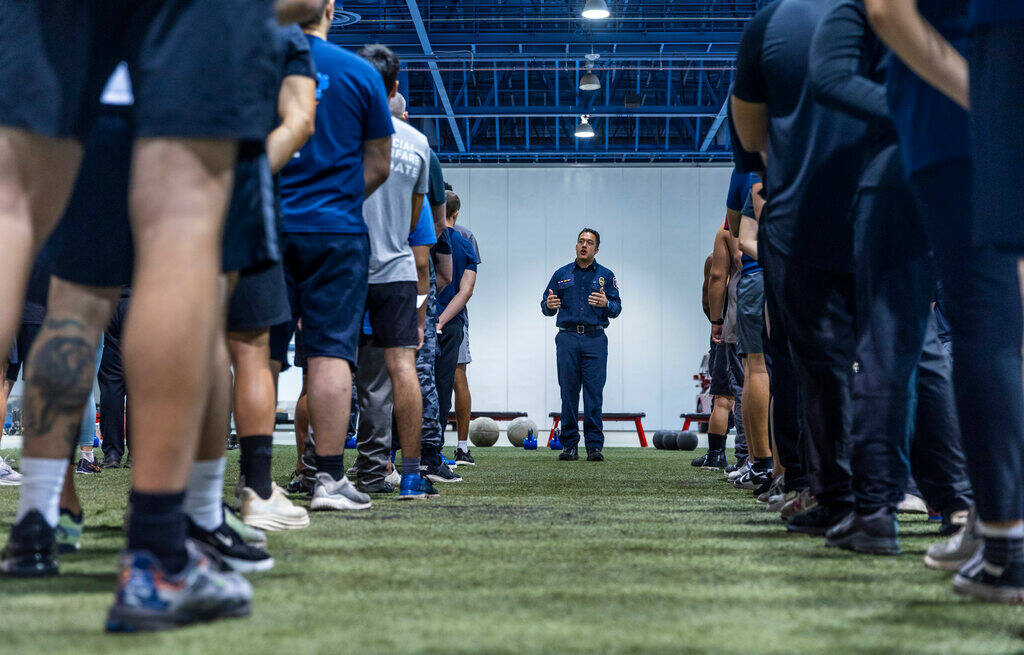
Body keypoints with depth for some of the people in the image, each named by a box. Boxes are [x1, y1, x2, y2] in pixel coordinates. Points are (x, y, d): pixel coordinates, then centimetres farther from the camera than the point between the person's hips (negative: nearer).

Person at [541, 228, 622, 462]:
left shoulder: (606, 275, 11)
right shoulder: (561, 274, 14)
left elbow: (616, 308, 6)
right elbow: (546, 307, 12)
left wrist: (606, 304, -16)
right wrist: (549, 305, -12)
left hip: (595, 339, -1)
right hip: (567, 338, 1)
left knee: (594, 393, -5)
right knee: (568, 393, -1)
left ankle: (594, 446, -2)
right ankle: (570, 445, 4)